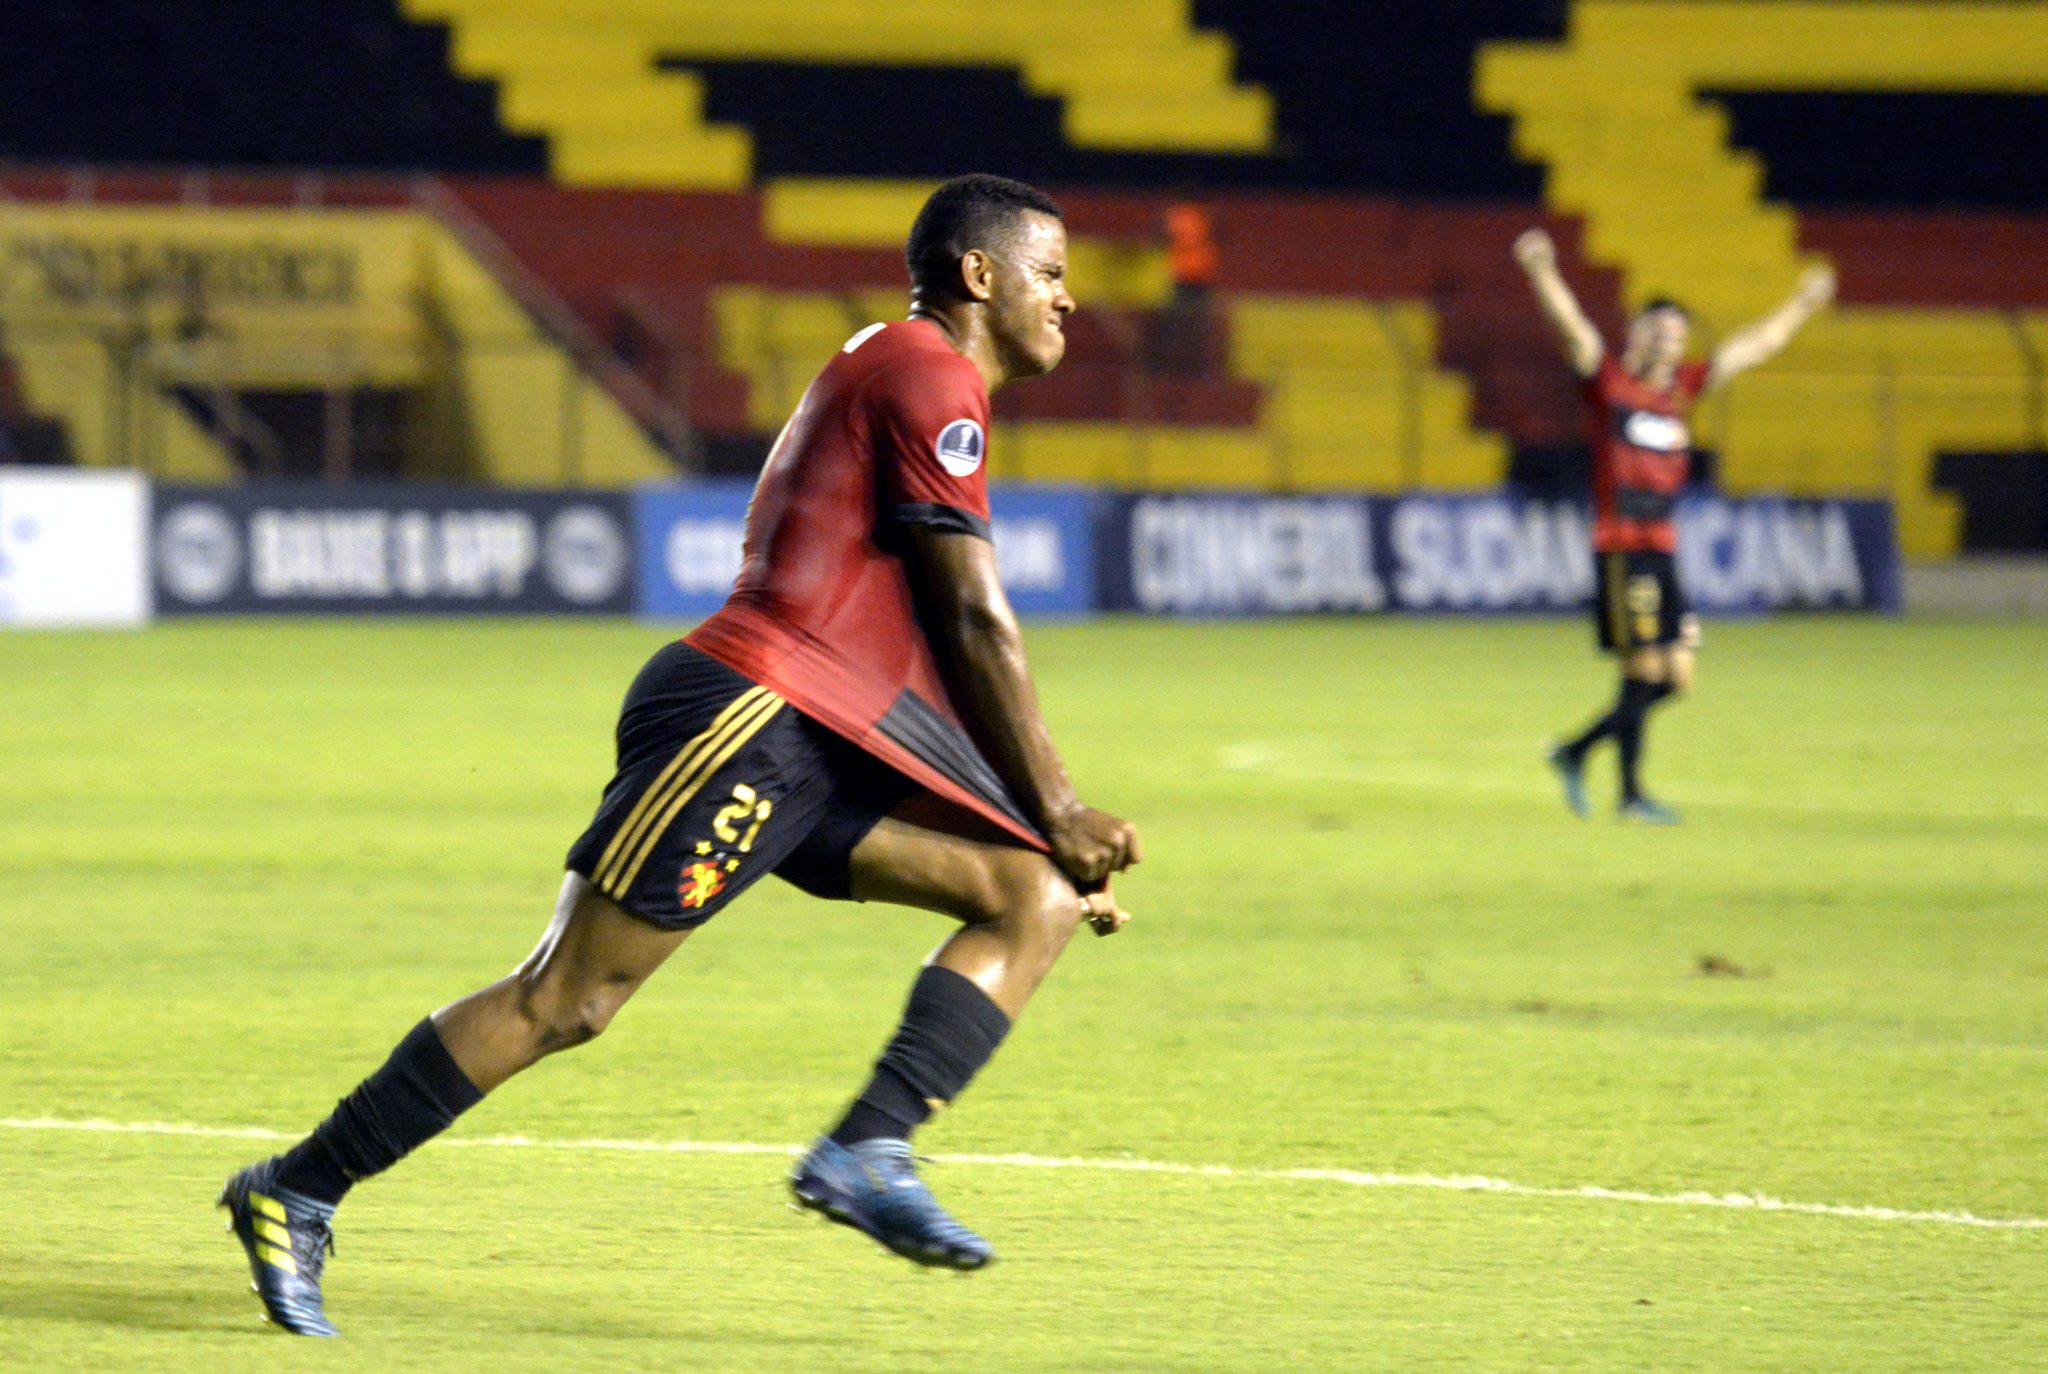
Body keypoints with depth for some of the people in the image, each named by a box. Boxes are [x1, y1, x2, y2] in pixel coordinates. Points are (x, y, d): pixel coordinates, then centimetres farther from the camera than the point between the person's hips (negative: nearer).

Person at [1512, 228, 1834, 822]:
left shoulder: (1681, 387, 14)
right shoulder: (1607, 381, -1)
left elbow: (1753, 347, 25)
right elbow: (1570, 326, -17)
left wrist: (1801, 306, 31)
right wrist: (1542, 273, -33)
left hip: (1663, 551, 7)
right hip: (1621, 548, -7)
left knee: (1676, 677, 5)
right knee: (1644, 671, -7)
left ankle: (1576, 752, 18)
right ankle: (1631, 794, 3)